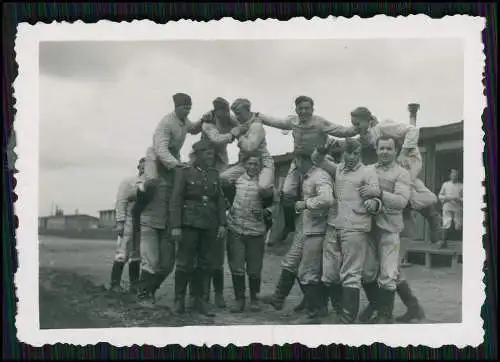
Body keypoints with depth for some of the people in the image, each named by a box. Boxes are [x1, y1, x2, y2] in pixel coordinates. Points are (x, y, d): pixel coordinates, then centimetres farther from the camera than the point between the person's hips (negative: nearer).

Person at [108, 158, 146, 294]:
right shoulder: (128, 182, 0)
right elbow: (121, 202, -5)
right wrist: (120, 222, -13)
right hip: (128, 222, -4)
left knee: (136, 256, 8)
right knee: (122, 255, -6)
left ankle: (134, 285, 13)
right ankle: (115, 284, -1)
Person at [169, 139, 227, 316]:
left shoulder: (214, 174, 13)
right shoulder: (184, 172, 0)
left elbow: (220, 200, 12)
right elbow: (175, 200, -6)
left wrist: (222, 224, 3)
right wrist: (175, 226, -13)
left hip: (209, 226, 4)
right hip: (189, 223, -4)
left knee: (205, 263, 6)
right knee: (184, 262, -2)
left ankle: (201, 300, 13)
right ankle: (179, 300, 10)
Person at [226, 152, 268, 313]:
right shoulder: (237, 178, 4)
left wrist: (265, 210, -7)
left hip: (256, 231, -1)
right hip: (235, 229, 1)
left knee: (254, 269, 6)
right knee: (237, 268, 2)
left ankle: (254, 299, 23)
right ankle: (239, 299, 15)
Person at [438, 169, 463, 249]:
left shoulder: (461, 186, 3)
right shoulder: (445, 184, 9)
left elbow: (464, 198, 3)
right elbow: (440, 195, 12)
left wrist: (458, 199, -14)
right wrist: (446, 198, -6)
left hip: (458, 209, -1)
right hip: (447, 207, 1)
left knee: (459, 226, 1)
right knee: (446, 225, -4)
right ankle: (444, 242, 1)